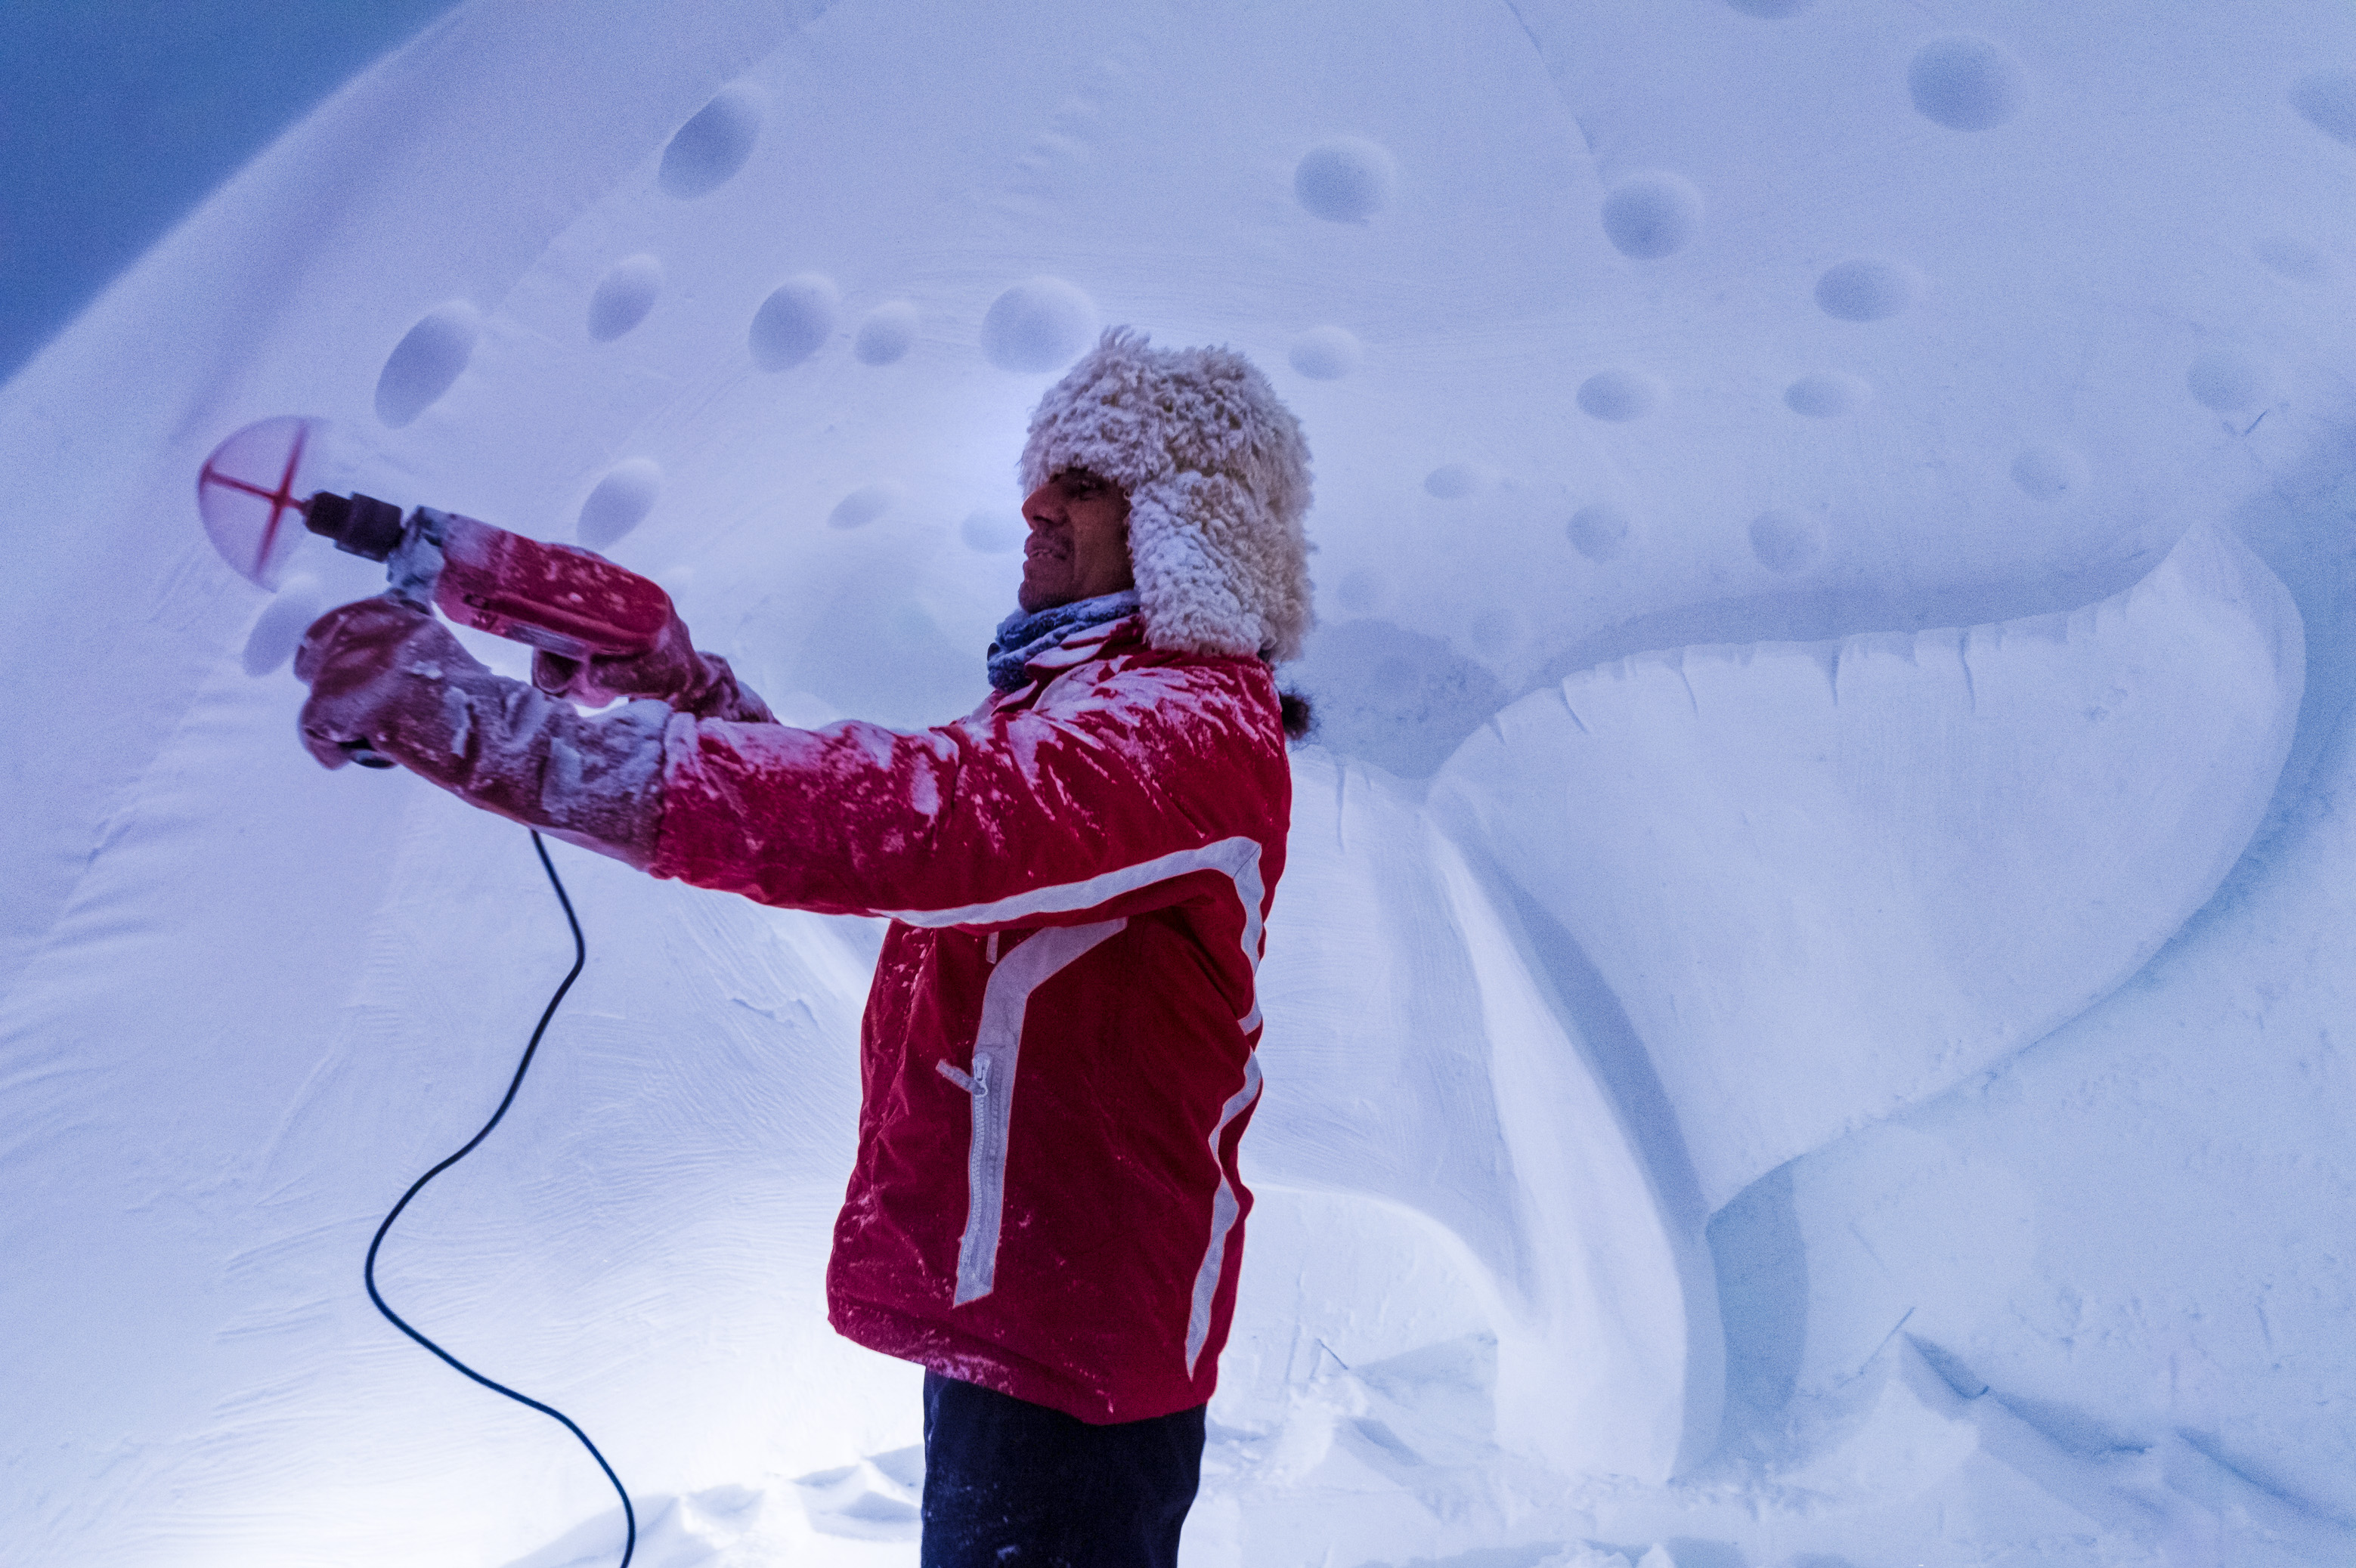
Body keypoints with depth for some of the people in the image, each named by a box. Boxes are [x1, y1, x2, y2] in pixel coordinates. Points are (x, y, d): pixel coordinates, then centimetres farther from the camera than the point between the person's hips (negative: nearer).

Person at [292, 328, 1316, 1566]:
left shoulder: (1188, 726, -22)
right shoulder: (1088, 695, 13)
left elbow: (911, 823, -38)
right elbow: (866, 815, 14)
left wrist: (482, 721, -37)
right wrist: (681, 688, 0)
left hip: (1072, 1336, -9)